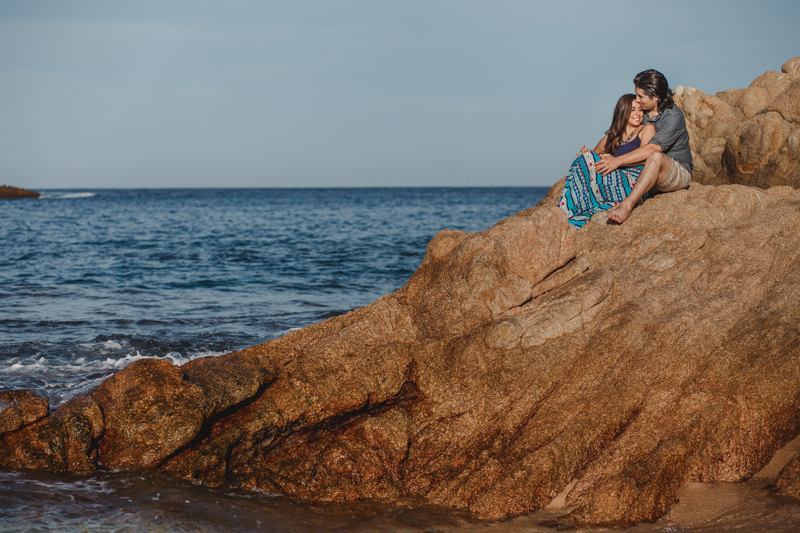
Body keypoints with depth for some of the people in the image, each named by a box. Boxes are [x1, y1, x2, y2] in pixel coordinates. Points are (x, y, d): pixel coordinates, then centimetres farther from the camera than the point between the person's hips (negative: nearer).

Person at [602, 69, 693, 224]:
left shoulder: (673, 116, -21)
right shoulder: (642, 112, 2)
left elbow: (653, 148, -33)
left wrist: (618, 160, -39)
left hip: (679, 174, -8)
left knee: (656, 157, -39)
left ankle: (627, 205, -44)